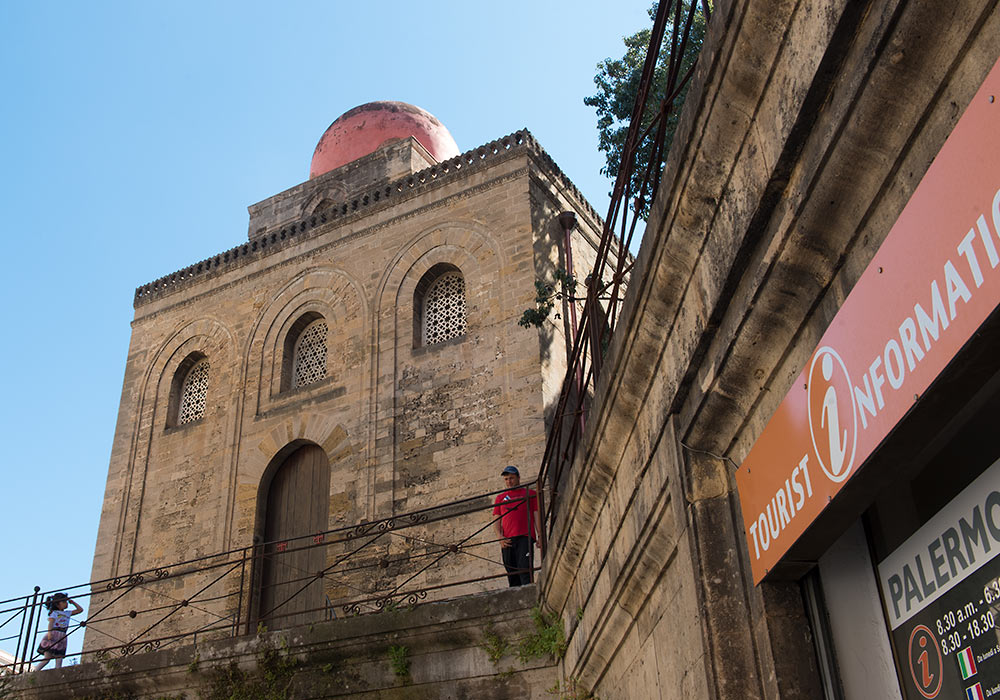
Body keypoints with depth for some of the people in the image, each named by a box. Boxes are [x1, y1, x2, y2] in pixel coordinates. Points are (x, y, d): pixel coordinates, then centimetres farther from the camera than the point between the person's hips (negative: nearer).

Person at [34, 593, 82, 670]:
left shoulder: (67, 614, 22)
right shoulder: (54, 613, 6)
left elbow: (80, 610, 28)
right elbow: (51, 622, -10)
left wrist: (73, 602, 24)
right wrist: (49, 632, -27)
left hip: (62, 638, 6)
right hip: (53, 635, -6)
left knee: (59, 661, -3)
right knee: (47, 659, -11)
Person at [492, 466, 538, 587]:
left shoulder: (530, 493, 16)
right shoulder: (500, 498, 23)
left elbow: (537, 516, 9)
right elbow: (496, 520, 17)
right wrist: (500, 537, -1)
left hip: (525, 537, -3)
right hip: (507, 541, 3)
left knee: (524, 569, -17)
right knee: (512, 574, 1)